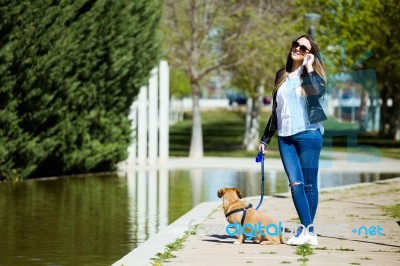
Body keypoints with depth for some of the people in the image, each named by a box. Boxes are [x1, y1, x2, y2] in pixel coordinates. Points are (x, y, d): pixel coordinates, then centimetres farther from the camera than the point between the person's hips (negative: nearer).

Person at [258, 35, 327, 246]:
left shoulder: (313, 74, 4)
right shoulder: (281, 76, 17)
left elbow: (318, 92, -21)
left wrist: (309, 67, -11)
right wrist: (265, 139, 22)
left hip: (308, 134, -4)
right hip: (285, 137, 4)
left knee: (309, 184, -3)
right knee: (295, 183, -10)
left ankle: (306, 230, 4)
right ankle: (307, 229, -14)